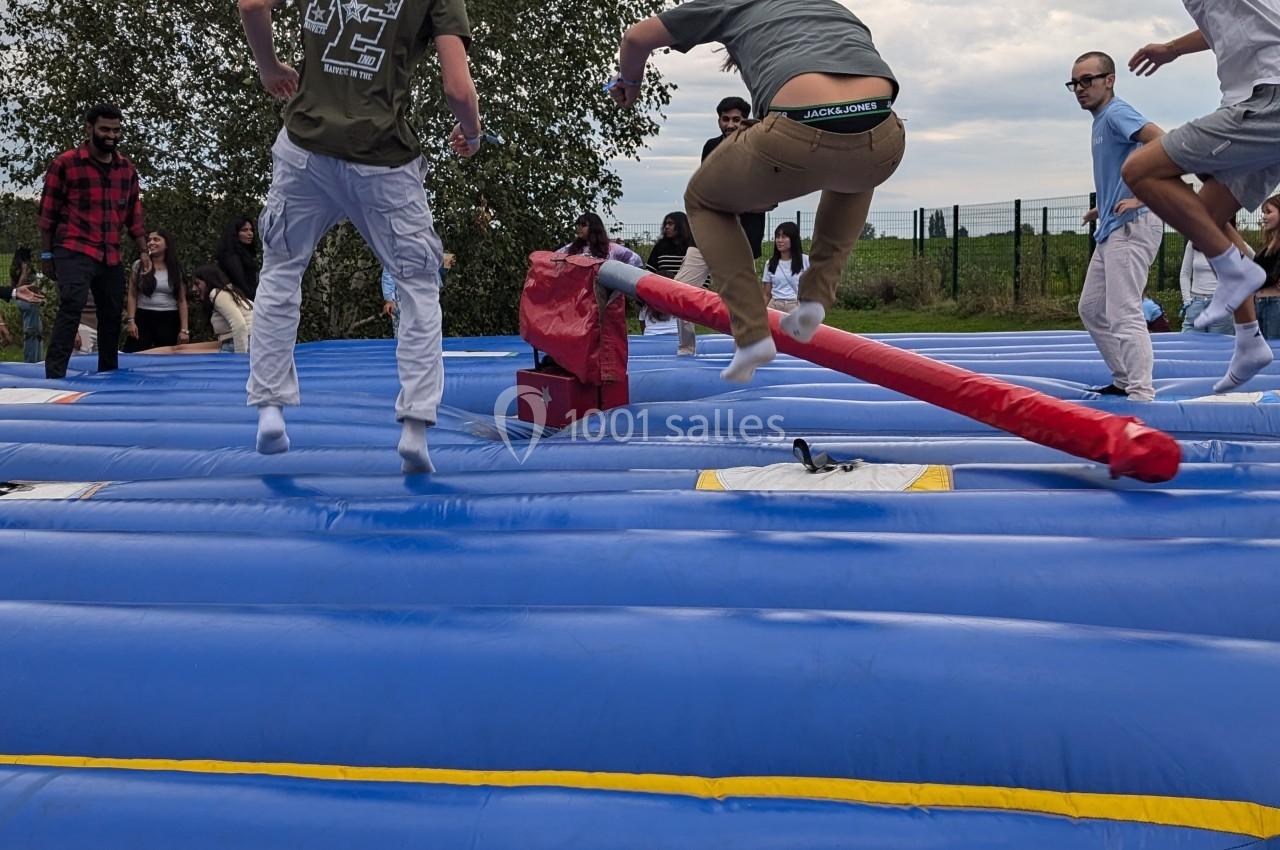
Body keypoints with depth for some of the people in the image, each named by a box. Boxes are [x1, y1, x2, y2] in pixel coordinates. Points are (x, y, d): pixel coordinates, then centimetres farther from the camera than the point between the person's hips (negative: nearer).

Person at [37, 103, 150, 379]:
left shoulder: (127, 168, 10)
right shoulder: (65, 164, -4)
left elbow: (134, 213, 17)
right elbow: (48, 212, -1)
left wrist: (143, 251, 11)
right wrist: (46, 255, -1)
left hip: (111, 256, 5)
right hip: (74, 252, -5)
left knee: (112, 317, 12)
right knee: (71, 308, -20)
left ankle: (108, 373, 27)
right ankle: (54, 376, -22)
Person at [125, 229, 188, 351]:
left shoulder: (176, 269, 4)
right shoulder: (139, 265, 5)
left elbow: (182, 300, 2)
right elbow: (132, 296, 4)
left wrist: (184, 329, -5)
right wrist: (131, 320, -6)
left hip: (169, 321, 0)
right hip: (143, 318, 0)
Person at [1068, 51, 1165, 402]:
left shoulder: (1117, 113, -11)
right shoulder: (1102, 120, 18)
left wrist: (1142, 198, -25)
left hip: (1131, 227, -11)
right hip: (1112, 229, 11)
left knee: (1124, 315, -12)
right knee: (1091, 309, 16)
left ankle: (1141, 395, -9)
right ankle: (1124, 382, 22)